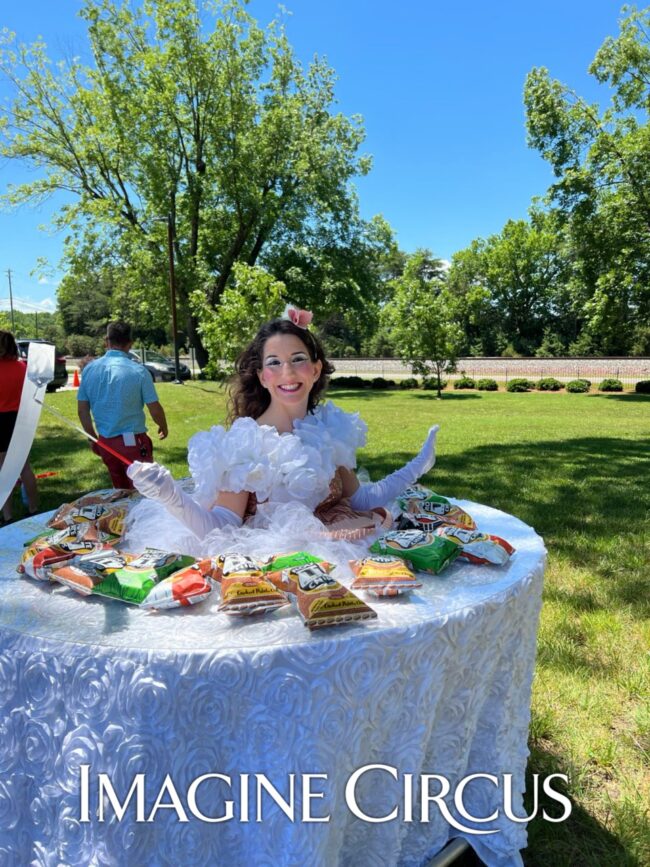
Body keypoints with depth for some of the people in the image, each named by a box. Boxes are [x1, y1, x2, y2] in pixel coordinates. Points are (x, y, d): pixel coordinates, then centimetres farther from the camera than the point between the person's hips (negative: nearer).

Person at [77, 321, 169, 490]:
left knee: (120, 491, 20)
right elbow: (155, 409, -8)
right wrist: (163, 427, 12)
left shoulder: (89, 369, 0)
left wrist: (93, 438, 17)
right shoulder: (138, 371, -12)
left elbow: (82, 410, 4)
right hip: (133, 442, -4)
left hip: (105, 442, 5)